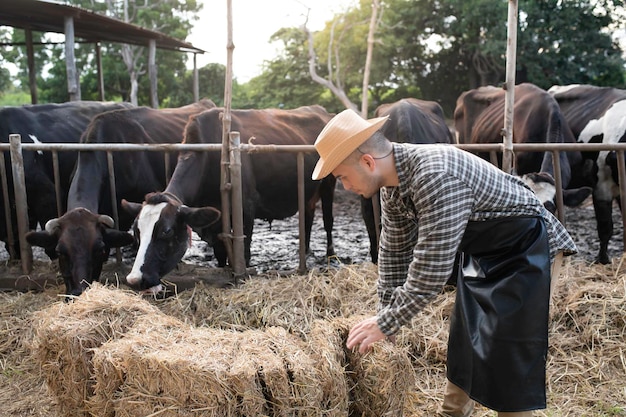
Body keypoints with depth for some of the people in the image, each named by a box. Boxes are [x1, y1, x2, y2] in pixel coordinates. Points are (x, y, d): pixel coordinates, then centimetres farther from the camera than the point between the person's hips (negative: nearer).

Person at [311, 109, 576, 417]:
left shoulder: (437, 177, -36)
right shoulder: (392, 180, -8)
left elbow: (431, 269, -34)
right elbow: (395, 251, 3)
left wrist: (386, 324, -23)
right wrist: (385, 316, 4)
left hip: (521, 248, -8)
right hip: (481, 251, 8)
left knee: (508, 360, -7)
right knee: (463, 343, 18)